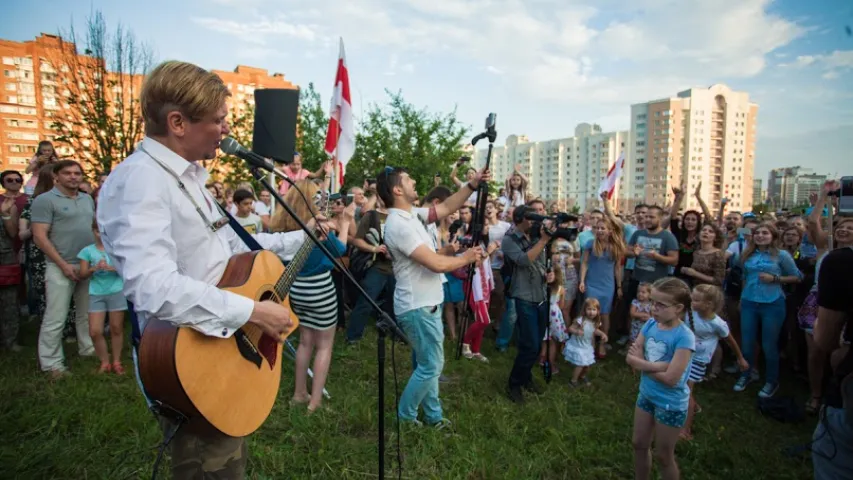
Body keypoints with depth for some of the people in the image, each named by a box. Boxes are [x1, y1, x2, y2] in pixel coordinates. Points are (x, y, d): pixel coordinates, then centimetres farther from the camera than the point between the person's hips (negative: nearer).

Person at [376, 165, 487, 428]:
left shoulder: (412, 214, 7)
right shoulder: (398, 224, -24)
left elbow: (446, 207, 13)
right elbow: (436, 264, -26)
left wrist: (472, 184, 2)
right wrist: (467, 258, -10)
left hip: (425, 303, 10)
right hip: (417, 307, -10)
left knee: (429, 363, 19)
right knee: (431, 366, 1)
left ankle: (433, 415, 33)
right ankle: (404, 417, 19)